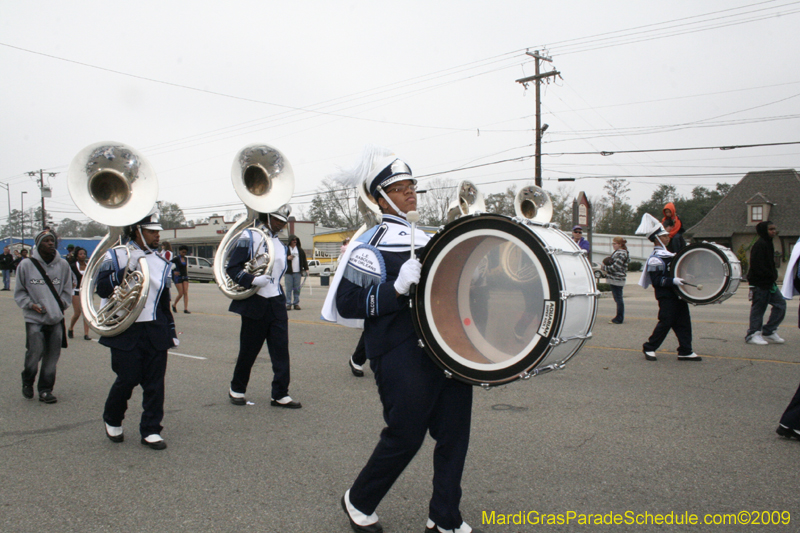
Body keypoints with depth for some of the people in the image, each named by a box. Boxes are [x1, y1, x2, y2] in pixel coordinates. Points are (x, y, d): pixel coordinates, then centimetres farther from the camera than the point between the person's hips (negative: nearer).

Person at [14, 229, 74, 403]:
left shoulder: (63, 265, 2)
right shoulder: (26, 265, -2)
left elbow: (67, 290, 11)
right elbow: (19, 292, 6)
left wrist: (61, 306, -3)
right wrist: (30, 305, -7)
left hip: (56, 318, 2)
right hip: (35, 319, -2)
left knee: (52, 355, 3)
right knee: (35, 353, -7)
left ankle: (45, 389, 17)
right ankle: (27, 382, 22)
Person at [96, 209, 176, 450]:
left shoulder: (161, 262, 11)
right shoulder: (115, 256, -1)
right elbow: (102, 289, -12)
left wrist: (171, 332, 14)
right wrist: (126, 271, -24)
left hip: (156, 332, 4)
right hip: (125, 330, -4)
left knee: (155, 383, 3)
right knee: (127, 379, 0)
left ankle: (151, 430, 14)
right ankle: (112, 421, 27)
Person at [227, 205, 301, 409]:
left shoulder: (280, 244, 15)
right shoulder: (249, 237, -7)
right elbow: (232, 268, -12)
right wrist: (252, 280, -27)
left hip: (276, 303, 6)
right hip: (255, 303, -6)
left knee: (281, 349, -1)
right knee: (249, 349, 6)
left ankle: (280, 394, 4)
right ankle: (237, 389, 26)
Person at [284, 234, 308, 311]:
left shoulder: (300, 250, 14)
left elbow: (304, 260, 17)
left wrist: (306, 269, 9)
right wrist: (287, 258, -13)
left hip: (298, 272, 3)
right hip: (288, 272, -3)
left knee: (297, 289, 3)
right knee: (289, 288, -2)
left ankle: (296, 303, 9)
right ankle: (288, 304, 3)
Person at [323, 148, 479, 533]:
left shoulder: (424, 238, 17)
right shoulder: (372, 245, -7)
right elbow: (347, 304, -14)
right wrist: (398, 288, -24)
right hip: (402, 359, -7)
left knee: (455, 433, 9)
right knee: (405, 437, 1)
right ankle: (358, 502, 27)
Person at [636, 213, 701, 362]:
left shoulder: (667, 254, 17)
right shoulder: (655, 259, -14)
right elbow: (656, 280, -20)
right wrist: (673, 281, -28)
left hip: (677, 295, 9)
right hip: (666, 297, -9)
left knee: (683, 322, 7)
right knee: (666, 322, -5)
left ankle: (685, 351, 12)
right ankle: (649, 347, 9)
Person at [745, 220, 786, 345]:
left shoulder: (768, 244, 17)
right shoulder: (760, 245, -15)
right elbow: (757, 266, -21)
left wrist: (773, 275, 7)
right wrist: (771, 276, -17)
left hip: (769, 283, 10)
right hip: (760, 283, -10)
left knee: (780, 304, 8)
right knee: (758, 308, -4)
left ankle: (769, 332, 13)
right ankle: (752, 335, 4)